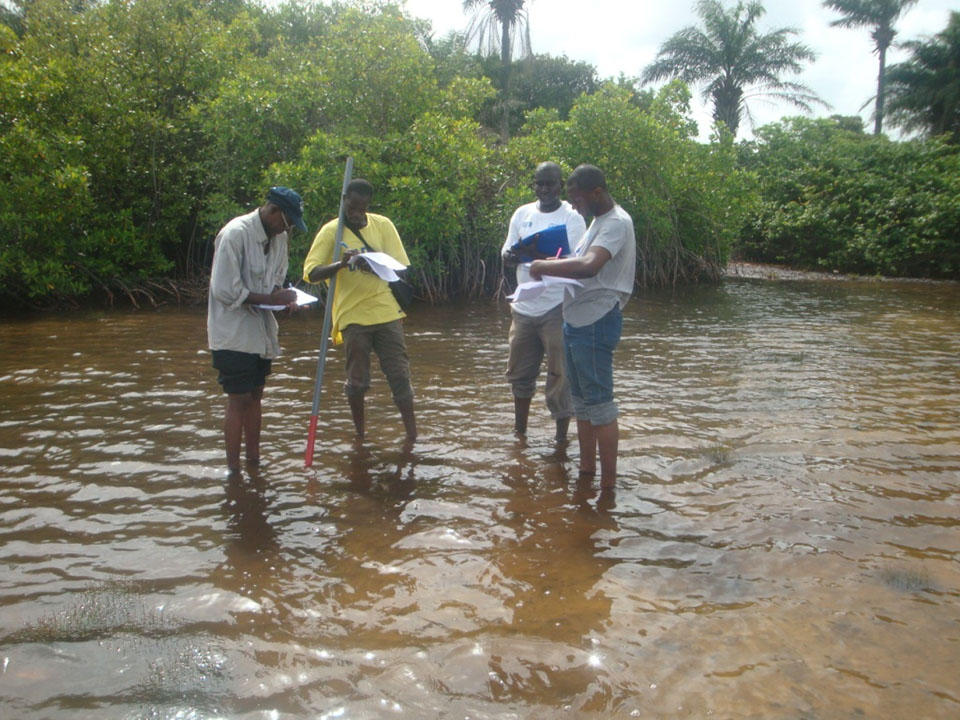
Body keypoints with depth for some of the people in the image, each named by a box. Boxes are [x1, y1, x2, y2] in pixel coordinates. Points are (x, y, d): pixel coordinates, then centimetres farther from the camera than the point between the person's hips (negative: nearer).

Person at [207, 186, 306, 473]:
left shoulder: (278, 236, 3)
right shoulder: (235, 234, -20)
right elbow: (225, 291, -23)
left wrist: (281, 296, -6)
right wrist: (273, 299, -23)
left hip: (260, 331, 8)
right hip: (233, 333, -8)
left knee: (255, 395, 15)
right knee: (239, 400, -3)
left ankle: (254, 460, 27)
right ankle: (233, 469, 8)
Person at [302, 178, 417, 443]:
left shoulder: (383, 225, 3)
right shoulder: (331, 231, -1)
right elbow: (311, 273, -10)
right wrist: (340, 264, -29)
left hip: (386, 312, 1)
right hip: (352, 315, -1)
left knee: (400, 375, 1)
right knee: (357, 381, 6)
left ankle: (412, 435, 10)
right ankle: (360, 432, 27)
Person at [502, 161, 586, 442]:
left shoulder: (572, 217, -5)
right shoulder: (522, 214, 9)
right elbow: (507, 253, 8)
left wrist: (539, 254, -29)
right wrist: (513, 255, -16)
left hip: (557, 310, -5)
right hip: (523, 307, 5)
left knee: (559, 376, 0)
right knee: (519, 372, 15)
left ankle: (561, 438, 13)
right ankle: (519, 431, 33)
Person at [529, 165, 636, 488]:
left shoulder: (617, 222, -17)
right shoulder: (598, 220, 15)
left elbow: (588, 266, -32)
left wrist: (545, 266, -20)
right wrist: (552, 264, 7)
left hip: (596, 323, -10)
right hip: (577, 321, 10)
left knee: (599, 403, -3)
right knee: (581, 400, 17)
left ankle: (608, 483, 7)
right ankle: (586, 470, 31)